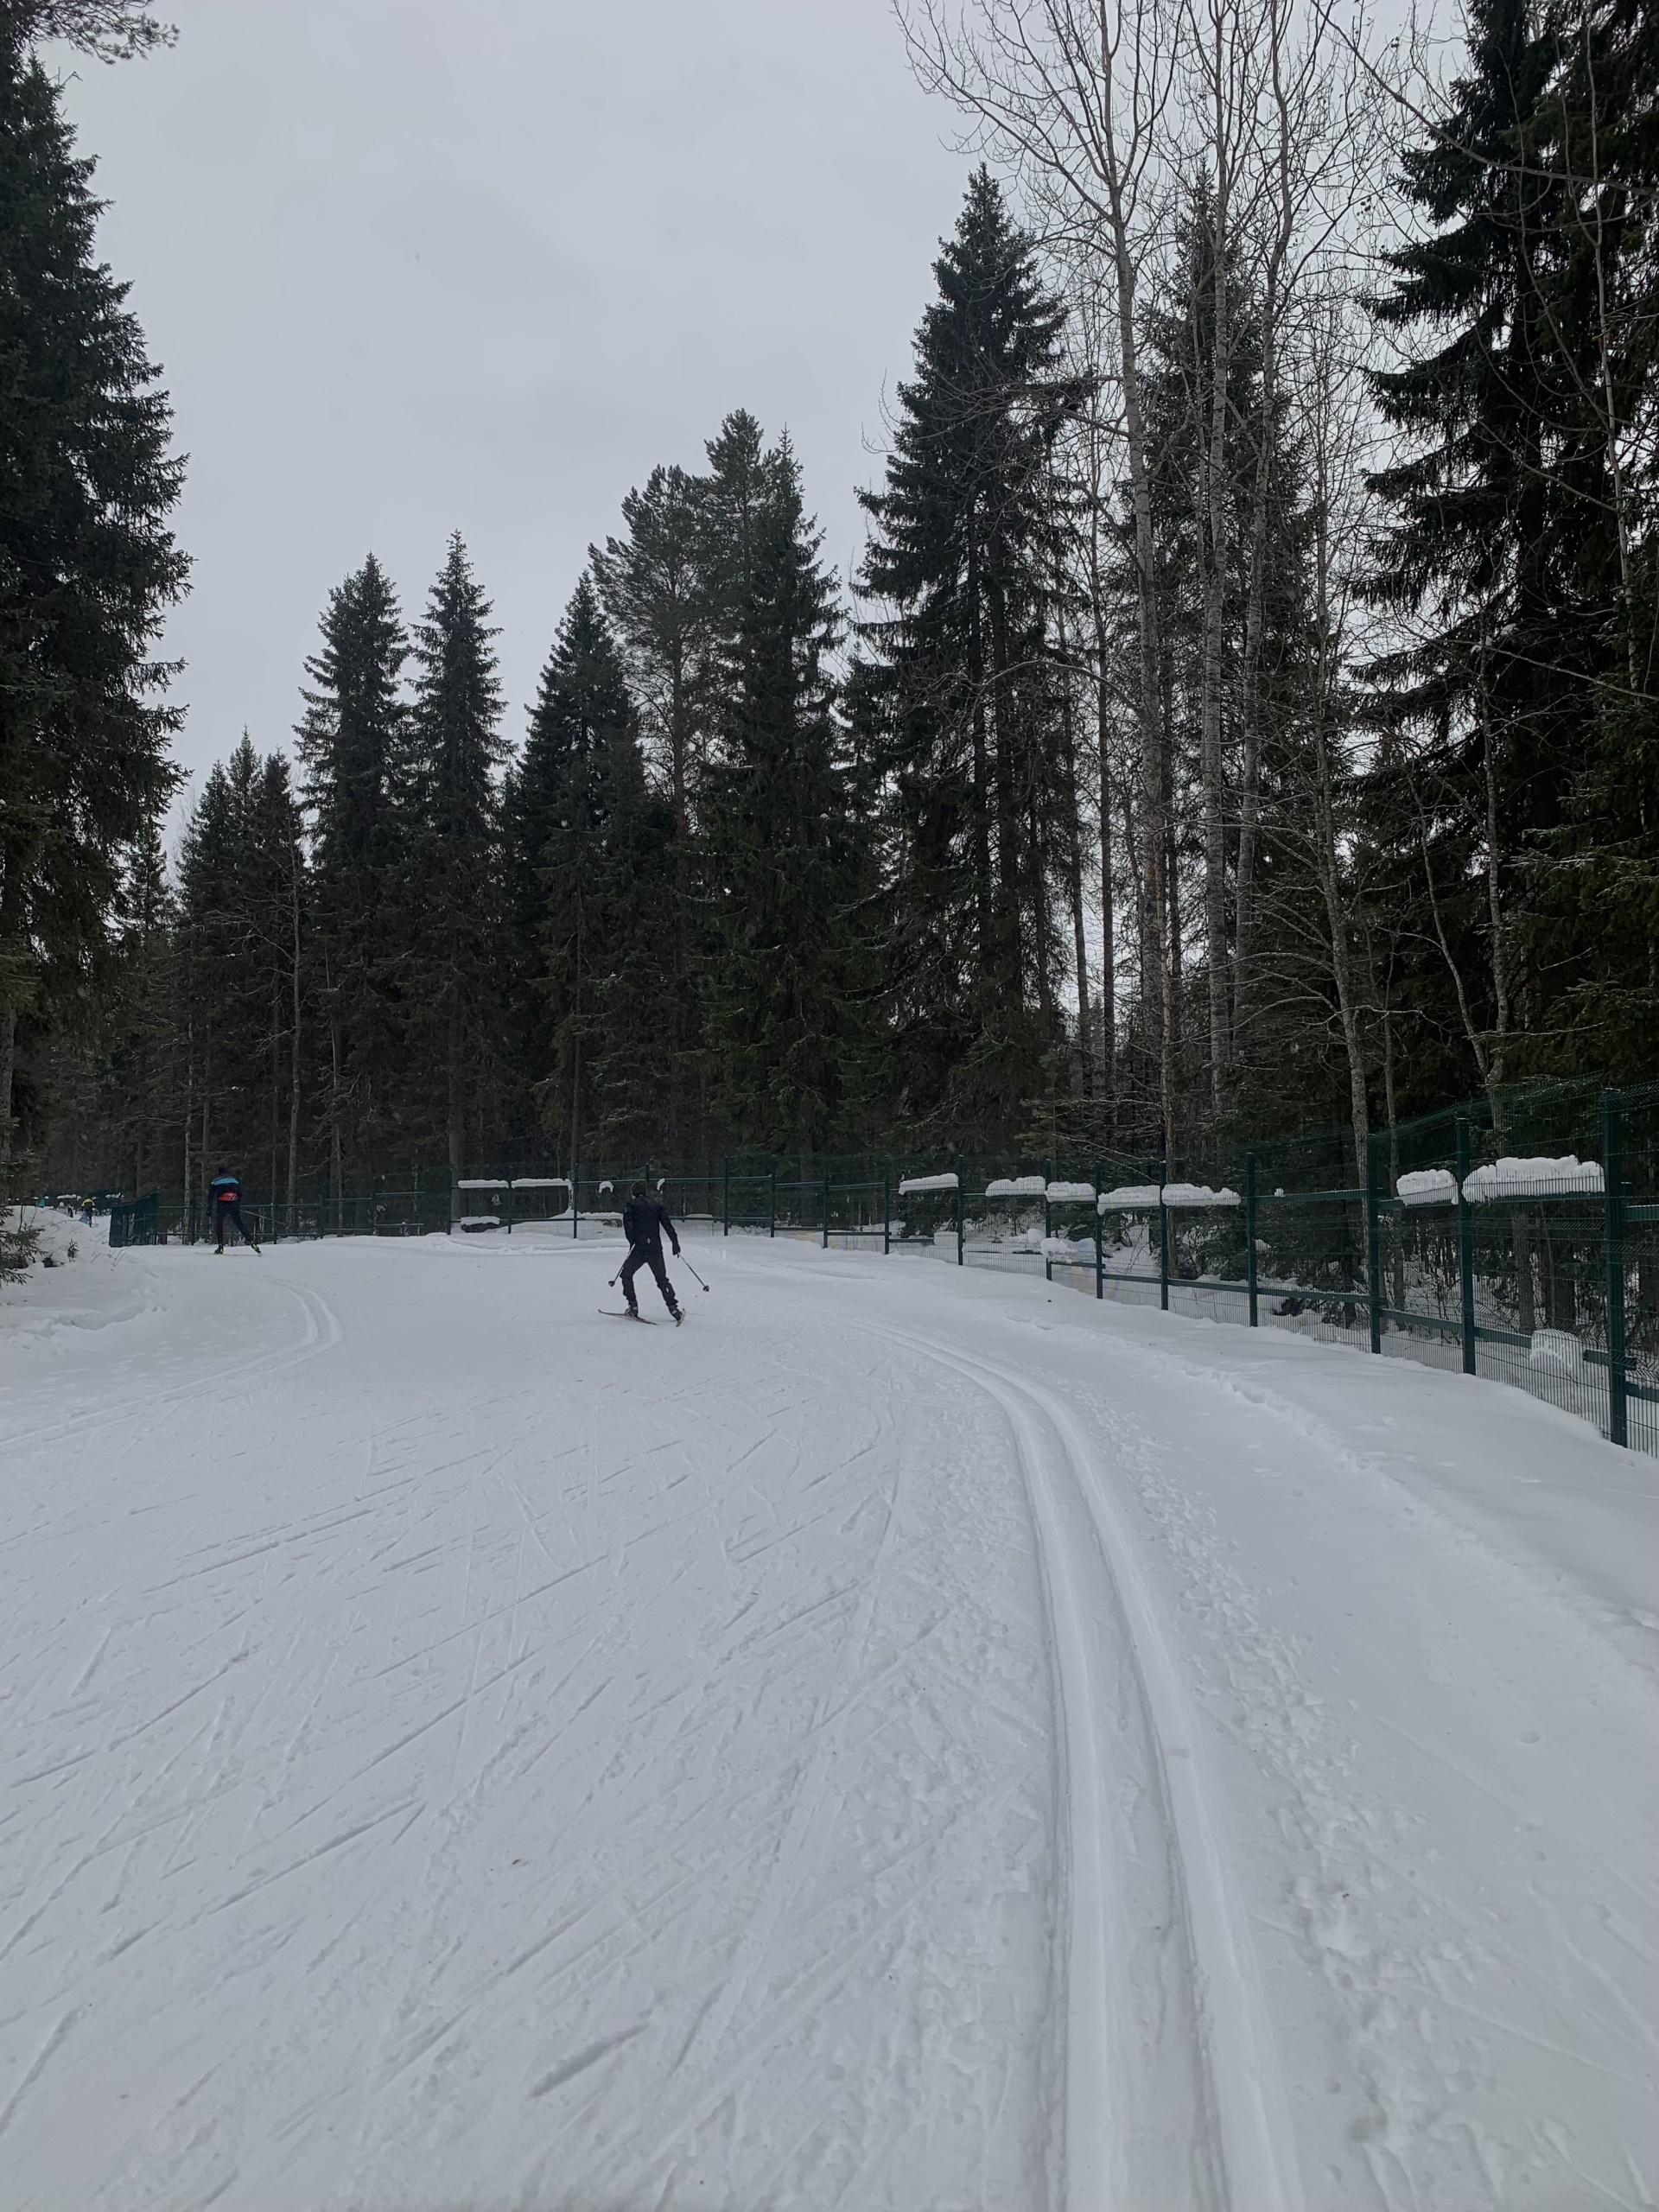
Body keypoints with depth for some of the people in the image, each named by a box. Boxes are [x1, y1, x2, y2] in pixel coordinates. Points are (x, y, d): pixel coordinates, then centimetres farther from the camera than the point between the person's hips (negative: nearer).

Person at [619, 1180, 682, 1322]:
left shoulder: (630, 1205, 5)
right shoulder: (657, 1204, 13)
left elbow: (628, 1225, -9)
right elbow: (667, 1224, 6)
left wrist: (632, 1241, -12)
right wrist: (675, 1242, 4)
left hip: (639, 1248, -3)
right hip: (656, 1249, 3)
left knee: (626, 1275, 14)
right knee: (662, 1279, 10)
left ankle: (633, 1306, 5)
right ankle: (673, 1307, -3)